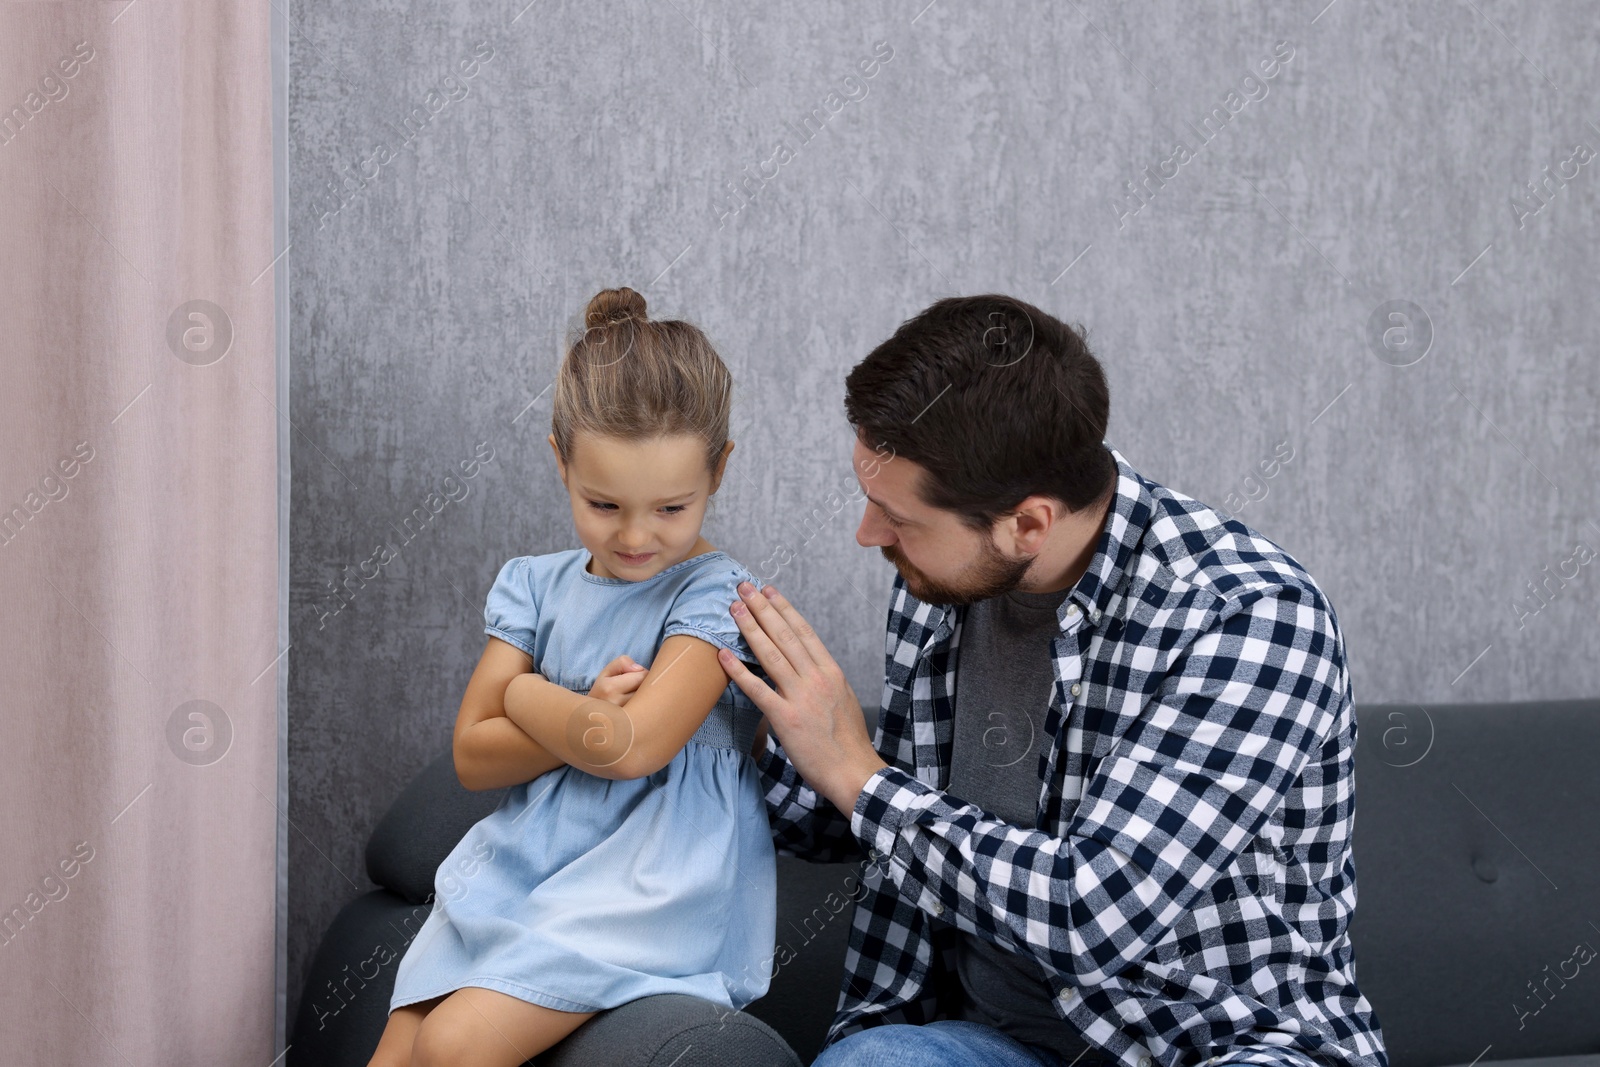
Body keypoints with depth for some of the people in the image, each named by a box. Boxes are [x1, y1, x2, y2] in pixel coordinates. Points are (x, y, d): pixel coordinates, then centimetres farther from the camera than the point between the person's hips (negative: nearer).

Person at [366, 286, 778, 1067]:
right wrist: (585, 722, -15)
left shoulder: (711, 598, -9)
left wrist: (527, 694, -5)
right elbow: (473, 755, 2)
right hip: (517, 875, 6)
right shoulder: (535, 586, 8)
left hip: (645, 896, -6)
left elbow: (631, 748, -21)